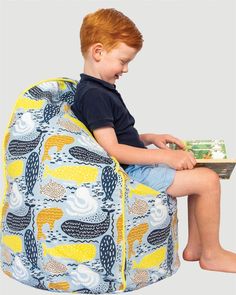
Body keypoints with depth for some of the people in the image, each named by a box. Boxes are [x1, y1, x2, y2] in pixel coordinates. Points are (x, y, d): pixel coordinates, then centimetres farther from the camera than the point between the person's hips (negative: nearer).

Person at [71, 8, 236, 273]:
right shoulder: (93, 94, -18)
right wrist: (165, 156, -22)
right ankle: (212, 254, 6)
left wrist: (150, 138, 6)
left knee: (200, 171, 16)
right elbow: (111, 149, -24)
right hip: (131, 172, -11)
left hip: (134, 167, 11)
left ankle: (195, 246, 17)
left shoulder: (100, 89, 14)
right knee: (208, 180, -13)